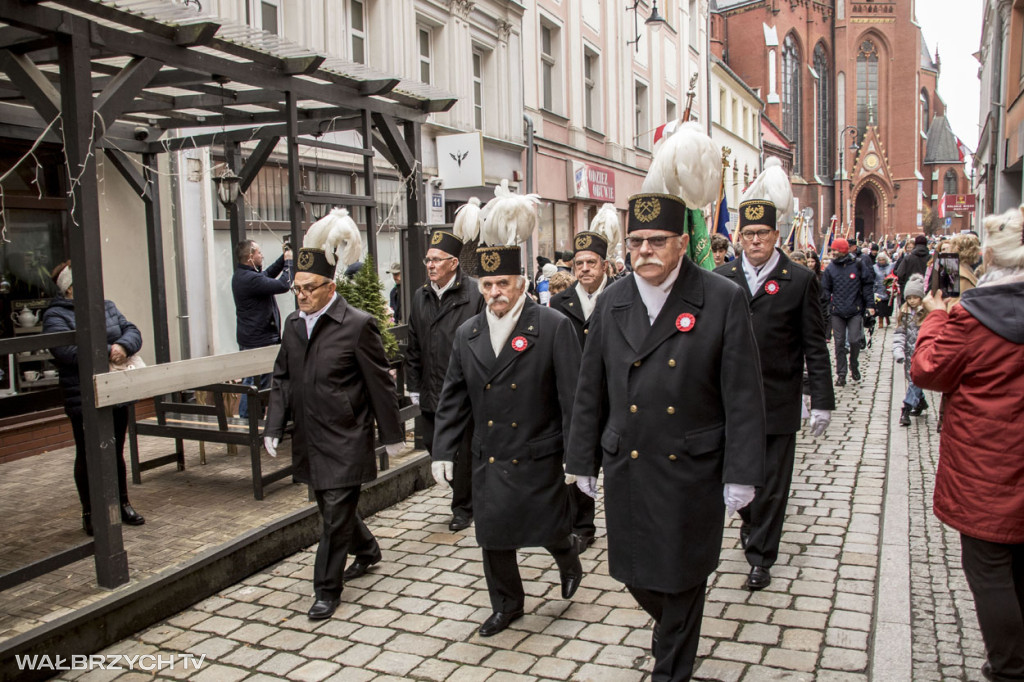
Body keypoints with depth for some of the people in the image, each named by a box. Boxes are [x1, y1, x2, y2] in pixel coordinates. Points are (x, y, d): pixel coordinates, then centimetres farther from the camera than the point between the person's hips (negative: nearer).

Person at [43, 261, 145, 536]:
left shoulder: (107, 307, 11)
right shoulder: (56, 315, -7)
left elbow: (132, 332, 3)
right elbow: (66, 350, -22)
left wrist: (123, 346, -18)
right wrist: (106, 353, -24)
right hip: (84, 398, -5)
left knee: (116, 452, 16)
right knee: (88, 456, 6)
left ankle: (122, 503, 29)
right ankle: (90, 513, 18)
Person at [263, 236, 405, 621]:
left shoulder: (357, 325, -12)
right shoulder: (293, 324, 8)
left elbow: (380, 384, -8)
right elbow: (282, 379, 14)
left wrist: (392, 434, -5)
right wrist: (274, 426, 5)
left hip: (345, 442, -7)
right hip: (309, 441, 7)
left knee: (336, 515, -1)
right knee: (332, 508, 20)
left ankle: (328, 590, 14)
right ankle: (367, 551, 44)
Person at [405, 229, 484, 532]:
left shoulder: (474, 294, -9)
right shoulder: (420, 297, 9)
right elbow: (414, 346, 13)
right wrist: (414, 385, 11)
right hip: (431, 393, 6)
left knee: (463, 451, 5)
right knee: (433, 445, 11)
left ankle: (463, 507, 24)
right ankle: (463, 493, 34)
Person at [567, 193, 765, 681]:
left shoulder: (725, 300, -10)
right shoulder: (612, 302, 1)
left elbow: (743, 396, -9)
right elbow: (590, 390, 7)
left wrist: (741, 474, -11)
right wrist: (582, 462, 8)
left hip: (693, 471, -3)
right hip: (626, 469, 4)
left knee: (683, 578, 10)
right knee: (633, 570, 15)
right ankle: (672, 626, 49)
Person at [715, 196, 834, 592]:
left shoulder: (800, 281, -2)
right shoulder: (721, 279, 3)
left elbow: (814, 345, -2)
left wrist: (822, 401, -5)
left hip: (778, 401, -2)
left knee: (772, 483, 6)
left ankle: (760, 556, 23)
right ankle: (751, 522, 44)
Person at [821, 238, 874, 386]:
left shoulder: (857, 265, 0)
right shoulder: (830, 268, 5)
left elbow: (868, 285, 5)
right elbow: (825, 289, 8)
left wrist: (869, 305, -1)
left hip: (855, 310, -2)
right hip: (837, 312, 2)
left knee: (854, 340, -4)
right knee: (839, 343, 3)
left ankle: (854, 367, 22)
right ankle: (841, 374, 10)